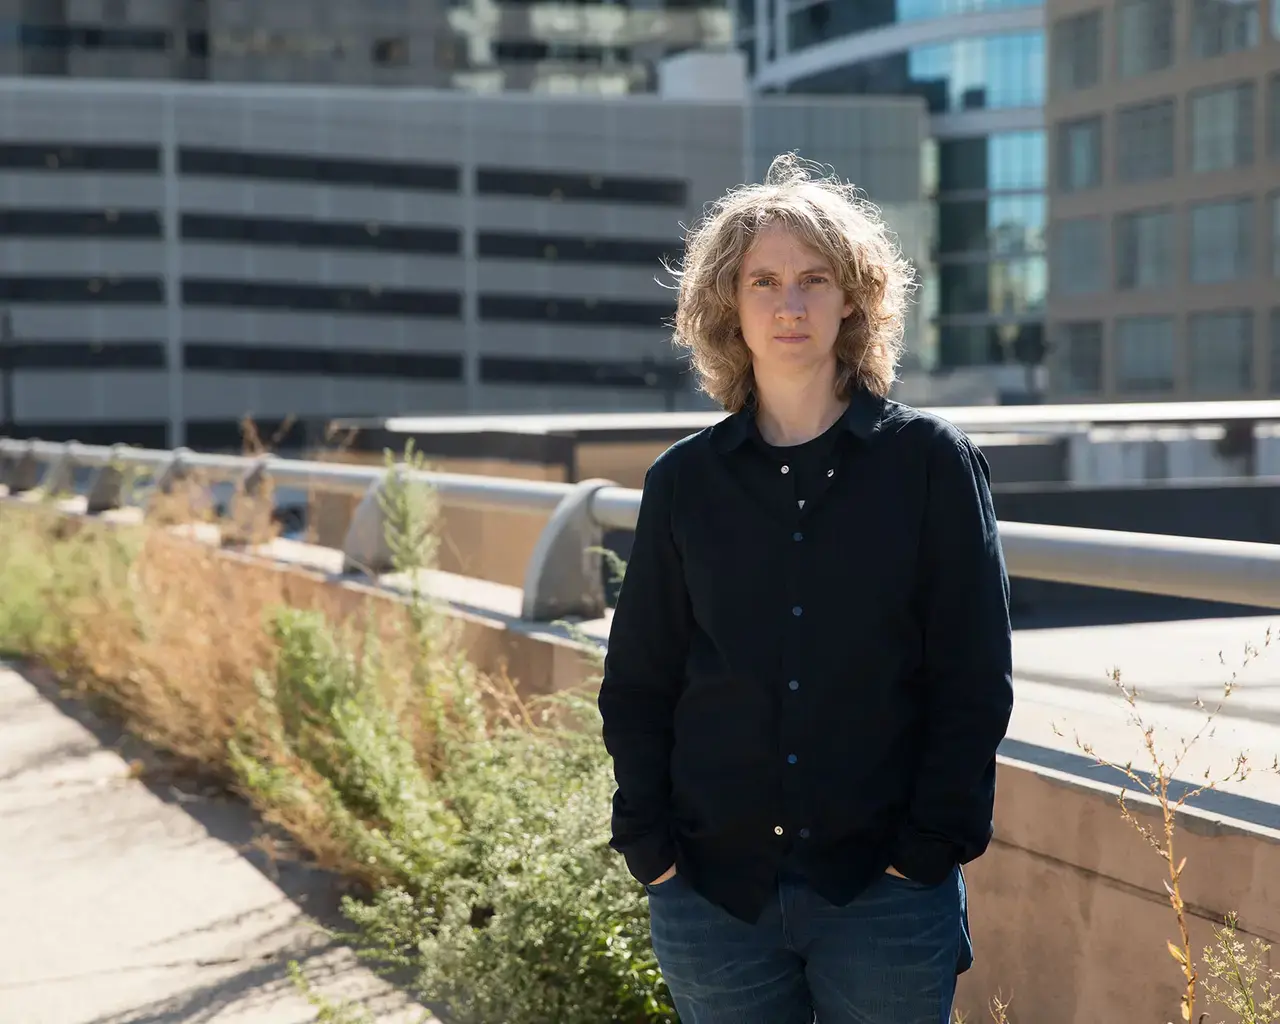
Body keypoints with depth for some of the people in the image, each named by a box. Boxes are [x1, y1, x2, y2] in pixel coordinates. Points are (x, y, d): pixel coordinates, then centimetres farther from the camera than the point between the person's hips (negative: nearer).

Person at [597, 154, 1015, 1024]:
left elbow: (975, 681, -3)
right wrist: (649, 846, -1)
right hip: (713, 896, 2)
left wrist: (929, 849, -9)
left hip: (884, 892, -2)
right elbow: (636, 684, 8)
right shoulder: (684, 481, 5)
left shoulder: (931, 461, -1)